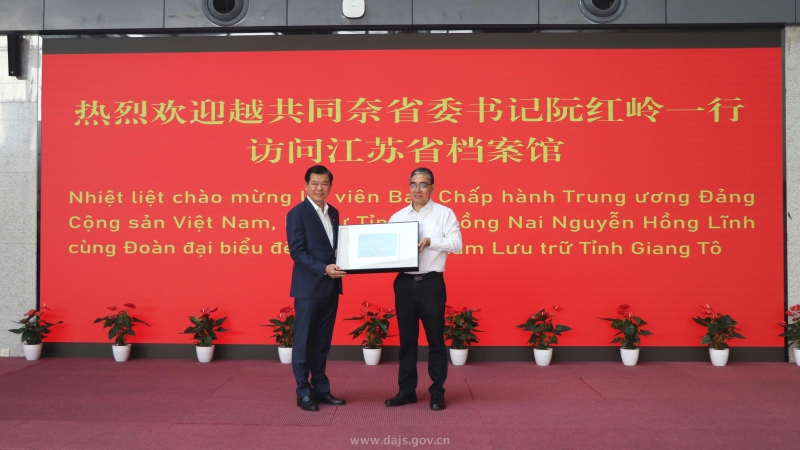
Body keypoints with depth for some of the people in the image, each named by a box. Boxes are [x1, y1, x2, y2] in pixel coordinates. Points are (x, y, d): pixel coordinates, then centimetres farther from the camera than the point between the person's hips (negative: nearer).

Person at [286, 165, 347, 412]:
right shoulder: (297, 213, -8)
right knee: (304, 342, 4)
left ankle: (321, 389, 24)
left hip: (330, 286, 7)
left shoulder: (333, 213, 13)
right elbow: (296, 251, -15)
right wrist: (324, 269, -24)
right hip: (308, 287, -6)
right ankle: (304, 393, 14)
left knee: (322, 341, 14)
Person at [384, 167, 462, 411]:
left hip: (432, 283, -3)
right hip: (404, 283, 4)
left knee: (435, 339, 5)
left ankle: (437, 392, 15)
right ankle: (406, 390, 21)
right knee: (407, 339, 11)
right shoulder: (397, 217, 11)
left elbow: (456, 243, -9)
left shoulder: (444, 213, 1)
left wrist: (430, 241, -20)